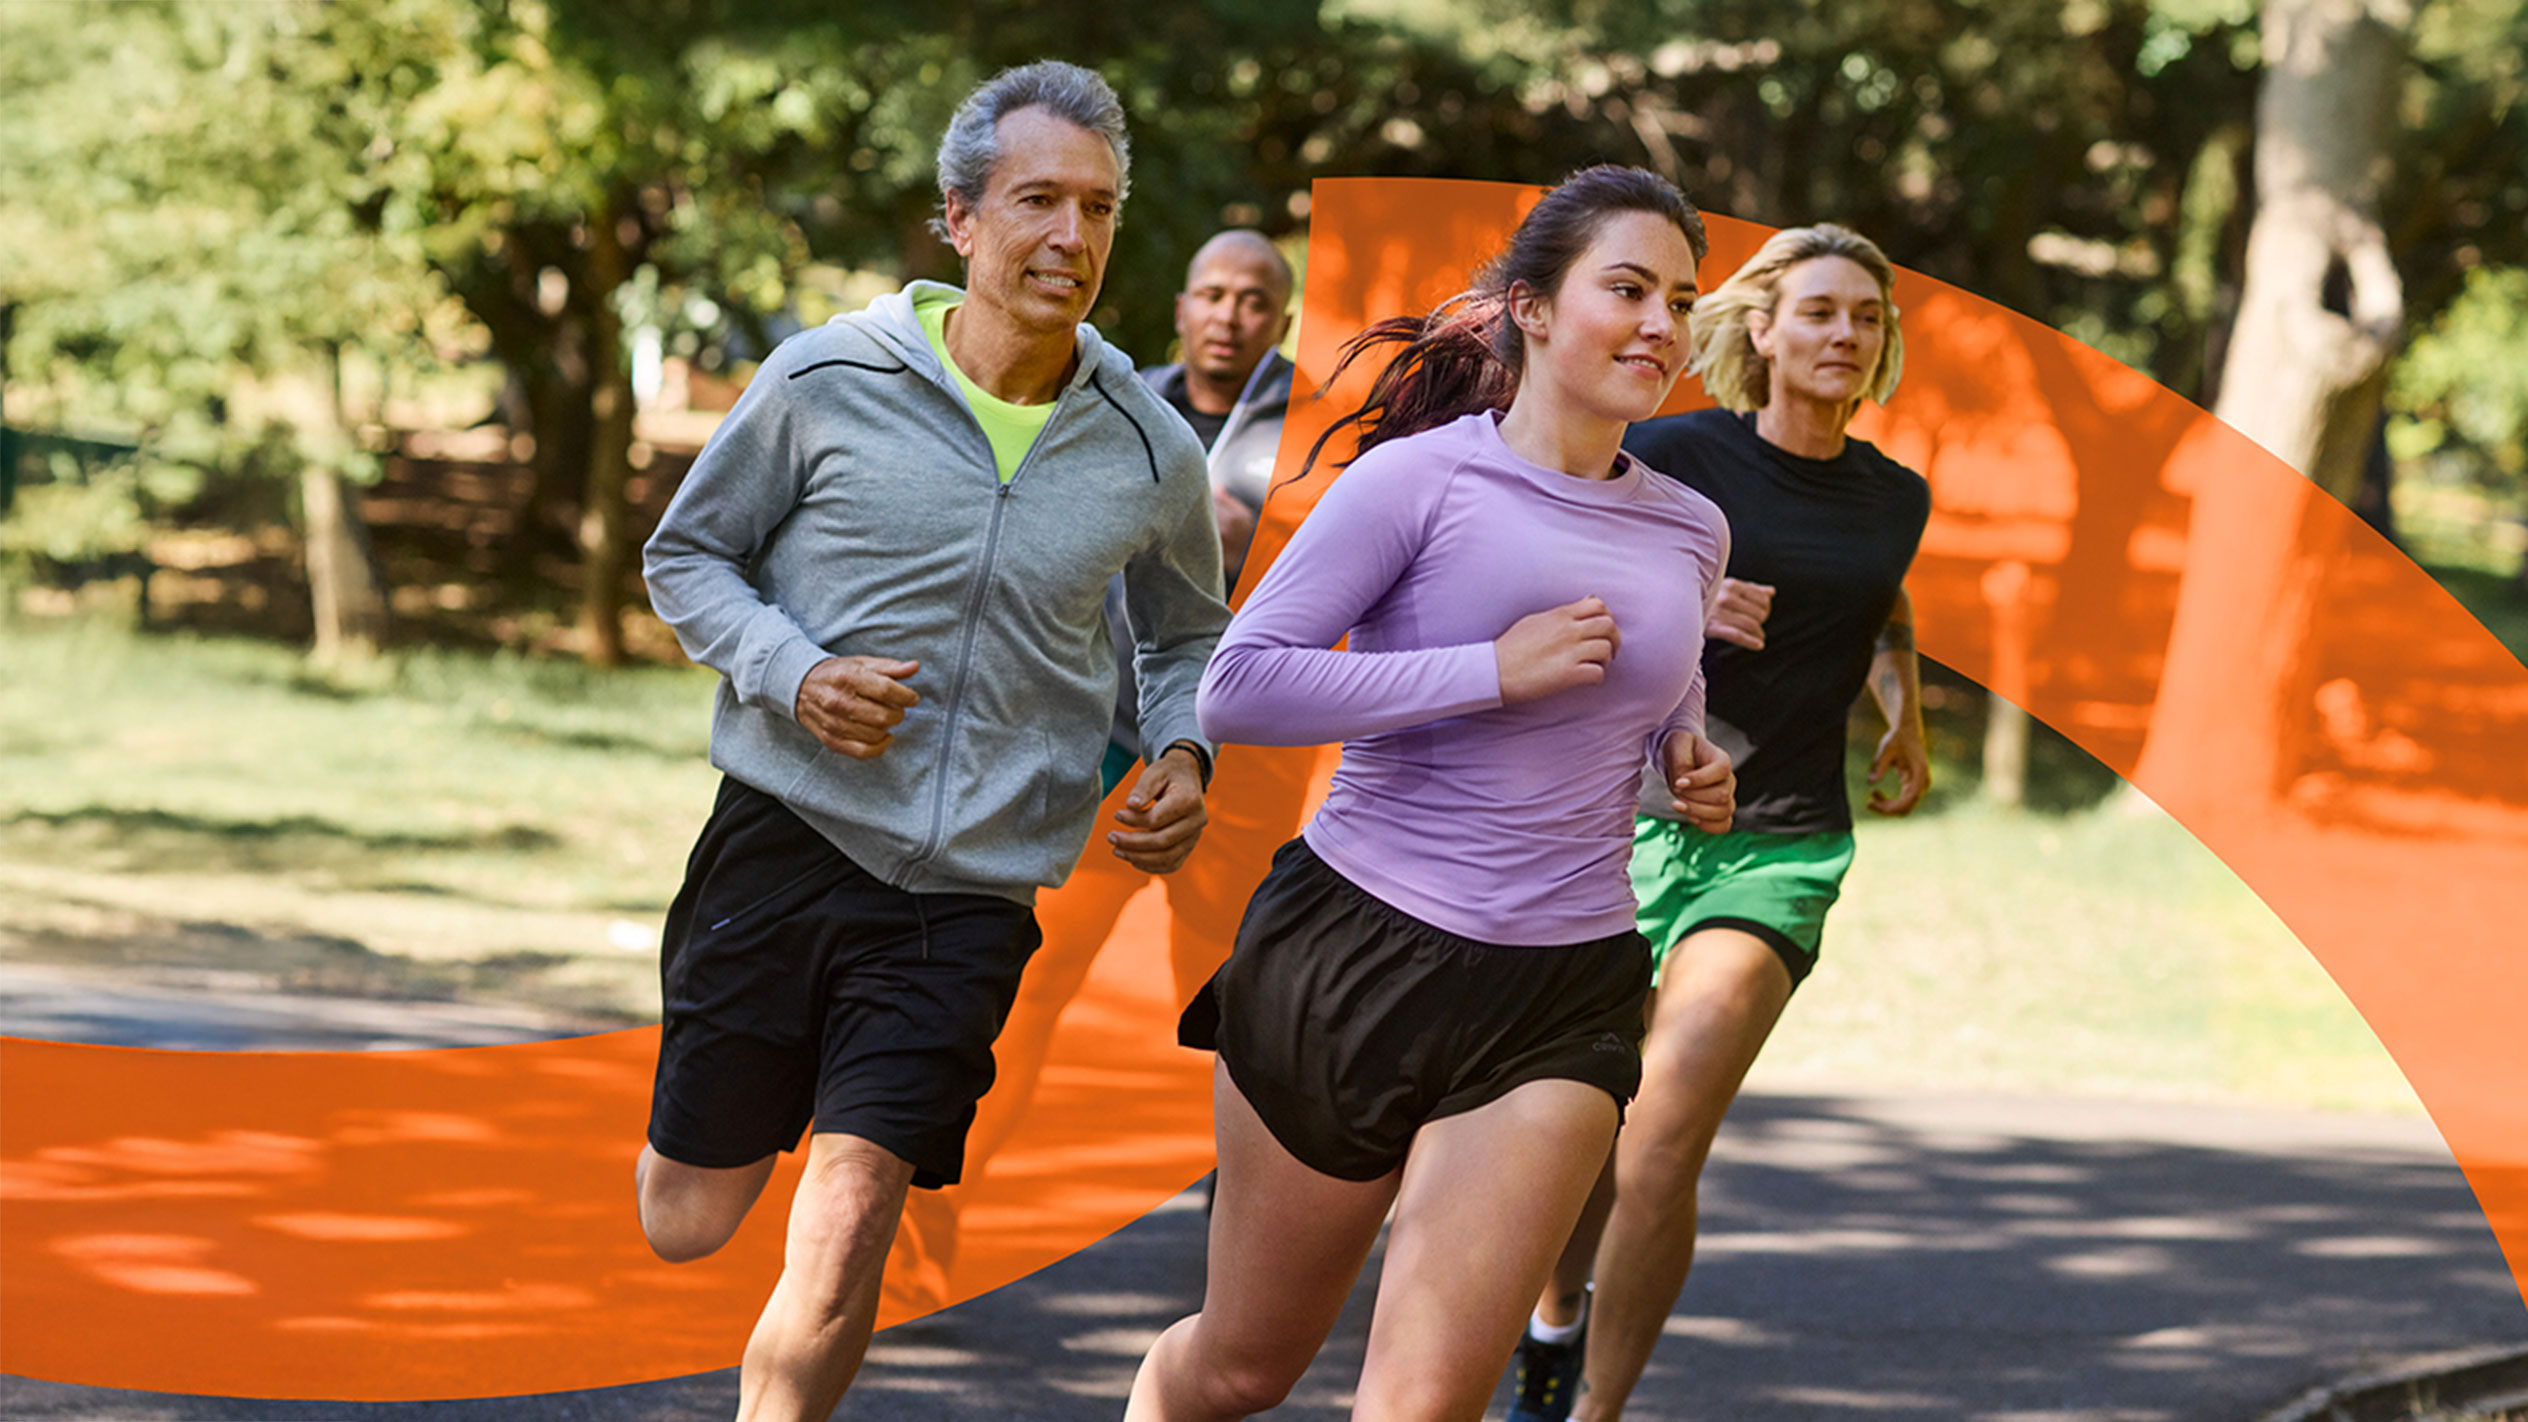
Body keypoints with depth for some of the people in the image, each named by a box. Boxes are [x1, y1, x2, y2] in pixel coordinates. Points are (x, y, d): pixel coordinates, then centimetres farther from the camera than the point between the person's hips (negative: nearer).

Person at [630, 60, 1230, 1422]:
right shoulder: (826, 381, -6)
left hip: (972, 892, 1)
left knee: (842, 1233, -12)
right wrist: (791, 673, -12)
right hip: (786, 839, 0)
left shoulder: (1150, 454, 2)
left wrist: (1182, 753, 0)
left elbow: (1187, 636, 21)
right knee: (685, 1222, 9)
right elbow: (686, 554, 6)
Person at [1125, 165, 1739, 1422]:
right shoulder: (1423, 479, -7)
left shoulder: (1689, 535, 10)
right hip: (1354, 953, -3)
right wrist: (1496, 671, -19)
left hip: (1559, 1004, 3)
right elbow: (1238, 689, -15)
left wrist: (1692, 766, 6)